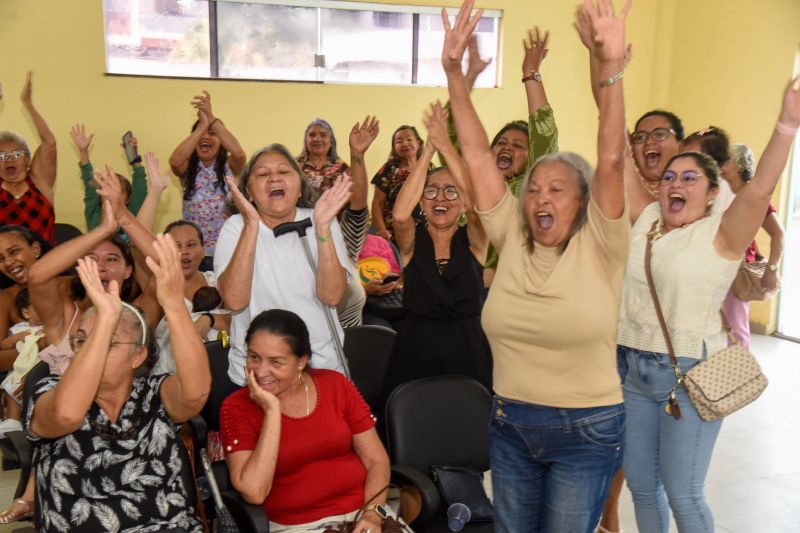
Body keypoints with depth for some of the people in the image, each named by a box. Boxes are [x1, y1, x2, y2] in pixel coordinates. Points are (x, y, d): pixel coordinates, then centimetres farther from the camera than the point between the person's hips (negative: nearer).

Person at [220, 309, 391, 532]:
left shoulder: (335, 385, 2)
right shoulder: (237, 407, -4)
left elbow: (376, 460, 3)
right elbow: (254, 493, -15)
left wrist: (373, 513, -12)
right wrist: (272, 410, -16)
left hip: (362, 512, 1)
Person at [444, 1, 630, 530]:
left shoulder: (599, 248, -10)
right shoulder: (512, 239, -3)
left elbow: (611, 160, -23)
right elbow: (478, 156, -7)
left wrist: (611, 70, -34)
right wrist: (454, 74, -13)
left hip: (586, 431, -3)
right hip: (510, 425, 4)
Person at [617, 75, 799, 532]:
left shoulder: (720, 234, -8)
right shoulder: (646, 219, 5)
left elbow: (760, 191, -24)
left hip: (689, 375, -5)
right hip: (636, 370, 5)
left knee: (682, 495, 5)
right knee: (640, 482, 18)